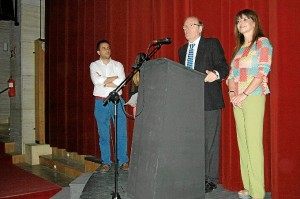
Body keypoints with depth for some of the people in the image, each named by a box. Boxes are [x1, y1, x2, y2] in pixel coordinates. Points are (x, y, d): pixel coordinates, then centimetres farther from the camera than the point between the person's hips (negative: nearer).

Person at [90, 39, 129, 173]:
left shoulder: (118, 65, 8)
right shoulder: (94, 65, 8)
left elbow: (122, 82, -8)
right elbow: (96, 80, -11)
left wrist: (104, 81, -8)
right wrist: (114, 77, -6)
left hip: (117, 101, 0)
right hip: (101, 102, 0)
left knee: (121, 132, -1)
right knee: (103, 134, 4)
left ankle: (123, 161, 9)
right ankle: (106, 163, 13)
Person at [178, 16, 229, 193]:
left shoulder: (212, 44, 1)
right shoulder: (182, 50, 19)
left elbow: (223, 66, -8)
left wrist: (216, 74, -27)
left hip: (209, 100, -6)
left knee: (210, 140, -2)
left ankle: (210, 180, 7)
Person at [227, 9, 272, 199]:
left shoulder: (263, 42, 0)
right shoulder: (239, 48, 20)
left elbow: (263, 71, -10)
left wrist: (244, 94, -16)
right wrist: (232, 93, -1)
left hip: (253, 97, -7)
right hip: (238, 100, 7)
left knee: (253, 143, -10)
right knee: (242, 143, 6)